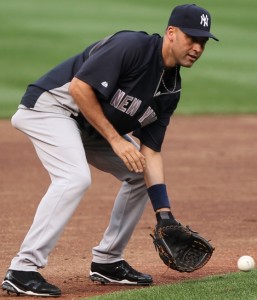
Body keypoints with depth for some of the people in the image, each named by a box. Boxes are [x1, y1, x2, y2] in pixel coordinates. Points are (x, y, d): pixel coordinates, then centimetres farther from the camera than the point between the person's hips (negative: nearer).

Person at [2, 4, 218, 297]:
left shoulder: (170, 90, 2)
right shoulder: (133, 46, -23)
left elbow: (150, 151, 2)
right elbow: (79, 87, -27)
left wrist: (164, 215, -7)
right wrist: (116, 139, -24)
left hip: (90, 126, 10)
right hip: (51, 105, -10)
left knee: (142, 174, 10)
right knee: (75, 177, -29)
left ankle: (106, 262, 16)